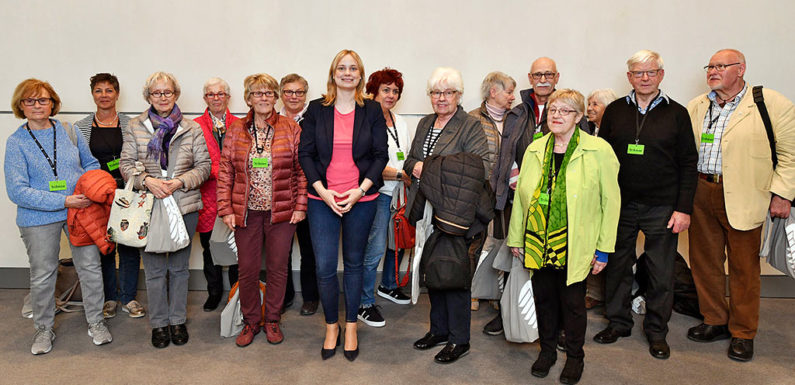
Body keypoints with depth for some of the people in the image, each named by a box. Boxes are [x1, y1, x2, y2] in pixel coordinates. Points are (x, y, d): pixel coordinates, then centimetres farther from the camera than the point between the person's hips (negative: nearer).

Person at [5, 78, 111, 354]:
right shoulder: (16, 142, -6)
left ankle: (96, 322, 25)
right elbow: (17, 191, -13)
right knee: (42, 275, 10)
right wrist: (63, 202, -20)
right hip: (39, 219, -2)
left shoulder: (69, 132, 3)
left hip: (80, 211, 2)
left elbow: (91, 163, 15)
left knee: (90, 266, 7)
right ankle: (44, 329, 31)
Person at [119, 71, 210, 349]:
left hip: (184, 206, 0)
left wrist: (181, 181, -13)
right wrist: (147, 181, -16)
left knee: (179, 266, 10)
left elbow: (204, 165, 2)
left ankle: (178, 321, 25)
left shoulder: (192, 129, 4)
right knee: (154, 268, 7)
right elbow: (126, 164, 2)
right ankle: (159, 323, 21)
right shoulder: (135, 127, 4)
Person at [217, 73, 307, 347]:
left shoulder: (291, 129, 0)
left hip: (282, 211, -1)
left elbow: (301, 171, 1)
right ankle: (250, 322, 26)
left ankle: (272, 321, 26)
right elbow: (225, 172, 4)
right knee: (247, 269, 7)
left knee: (278, 268, 9)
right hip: (246, 211, 1)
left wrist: (300, 206, -4)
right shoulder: (236, 130, 4)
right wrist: (225, 209, -2)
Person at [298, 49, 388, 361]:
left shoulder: (372, 111, 5)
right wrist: (322, 190, -10)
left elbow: (380, 154, 2)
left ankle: (351, 327, 26)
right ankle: (331, 327, 20)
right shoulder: (317, 109, 5)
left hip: (361, 199, 0)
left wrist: (360, 190, -10)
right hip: (322, 198, 0)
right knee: (324, 268, -1)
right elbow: (305, 153, 3)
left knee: (354, 263, 11)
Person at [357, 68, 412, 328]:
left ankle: (387, 286, 38)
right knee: (375, 249, -9)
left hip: (399, 193, 8)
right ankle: (365, 303, 5)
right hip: (377, 193, -8)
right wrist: (400, 175, -15)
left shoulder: (401, 124, 16)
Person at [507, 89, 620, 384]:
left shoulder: (599, 151, -5)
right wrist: (515, 238, 11)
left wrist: (604, 248, -6)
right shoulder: (534, 150, 7)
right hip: (537, 243, 4)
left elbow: (611, 201, -4)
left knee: (573, 302, 9)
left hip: (575, 247, -3)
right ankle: (547, 350, 35)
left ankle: (575, 356, 30)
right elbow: (521, 197, 11)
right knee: (544, 298, 14)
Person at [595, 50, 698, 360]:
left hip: (661, 207, -1)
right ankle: (618, 322, 27)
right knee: (617, 265, 10)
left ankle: (657, 331, 22)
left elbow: (688, 164, 1)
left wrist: (684, 208, -6)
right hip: (619, 204, 2)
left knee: (661, 272, 6)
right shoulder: (615, 111, 7)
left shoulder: (676, 113, 3)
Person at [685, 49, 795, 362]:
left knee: (744, 268, 5)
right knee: (704, 261, 11)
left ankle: (742, 333, 21)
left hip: (743, 197, -4)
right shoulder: (695, 107, 10)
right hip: (700, 194, 4)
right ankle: (715, 321, 28)